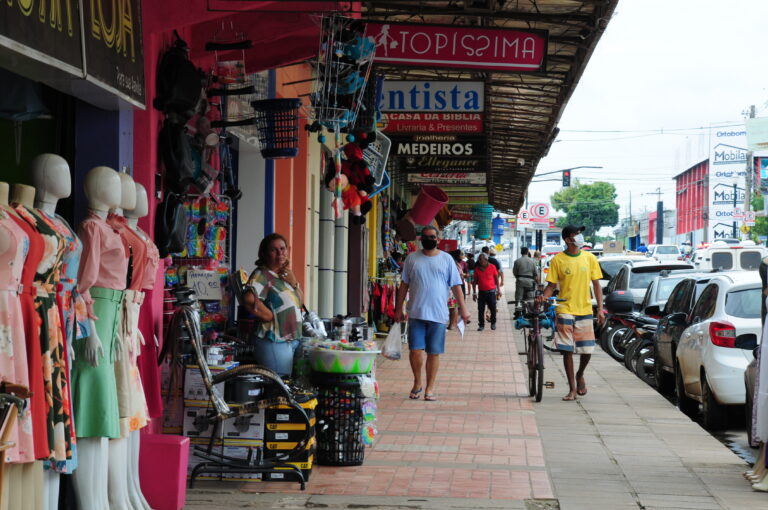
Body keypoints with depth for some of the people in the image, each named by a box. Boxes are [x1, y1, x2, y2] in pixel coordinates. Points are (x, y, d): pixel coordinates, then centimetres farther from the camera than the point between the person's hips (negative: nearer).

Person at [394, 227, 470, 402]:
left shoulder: (446, 259, 6)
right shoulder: (412, 258, 8)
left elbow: (456, 285, 6)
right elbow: (404, 284, 11)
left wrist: (463, 308, 0)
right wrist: (399, 308, 9)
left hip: (438, 314, 0)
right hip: (416, 313, 0)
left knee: (434, 353, 2)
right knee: (415, 350, -5)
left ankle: (430, 388, 13)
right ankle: (417, 383, 16)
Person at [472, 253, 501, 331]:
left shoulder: (492, 267, -1)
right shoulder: (477, 268, 4)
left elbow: (496, 279, 6)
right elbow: (475, 281, 9)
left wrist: (498, 290, 4)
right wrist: (474, 292, 6)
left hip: (491, 291, -1)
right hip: (481, 292, 2)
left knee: (493, 308, 3)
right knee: (481, 309, 0)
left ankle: (493, 323, 20)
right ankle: (481, 325, 10)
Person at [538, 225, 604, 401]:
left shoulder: (589, 258, 3)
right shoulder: (557, 260, -2)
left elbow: (596, 284, 8)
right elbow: (551, 285, 3)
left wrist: (600, 309, 2)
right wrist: (544, 297, -18)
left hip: (585, 310, 2)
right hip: (565, 310, -2)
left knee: (587, 350, 1)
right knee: (567, 350, -1)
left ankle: (580, 375, 31)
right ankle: (572, 388, 9)